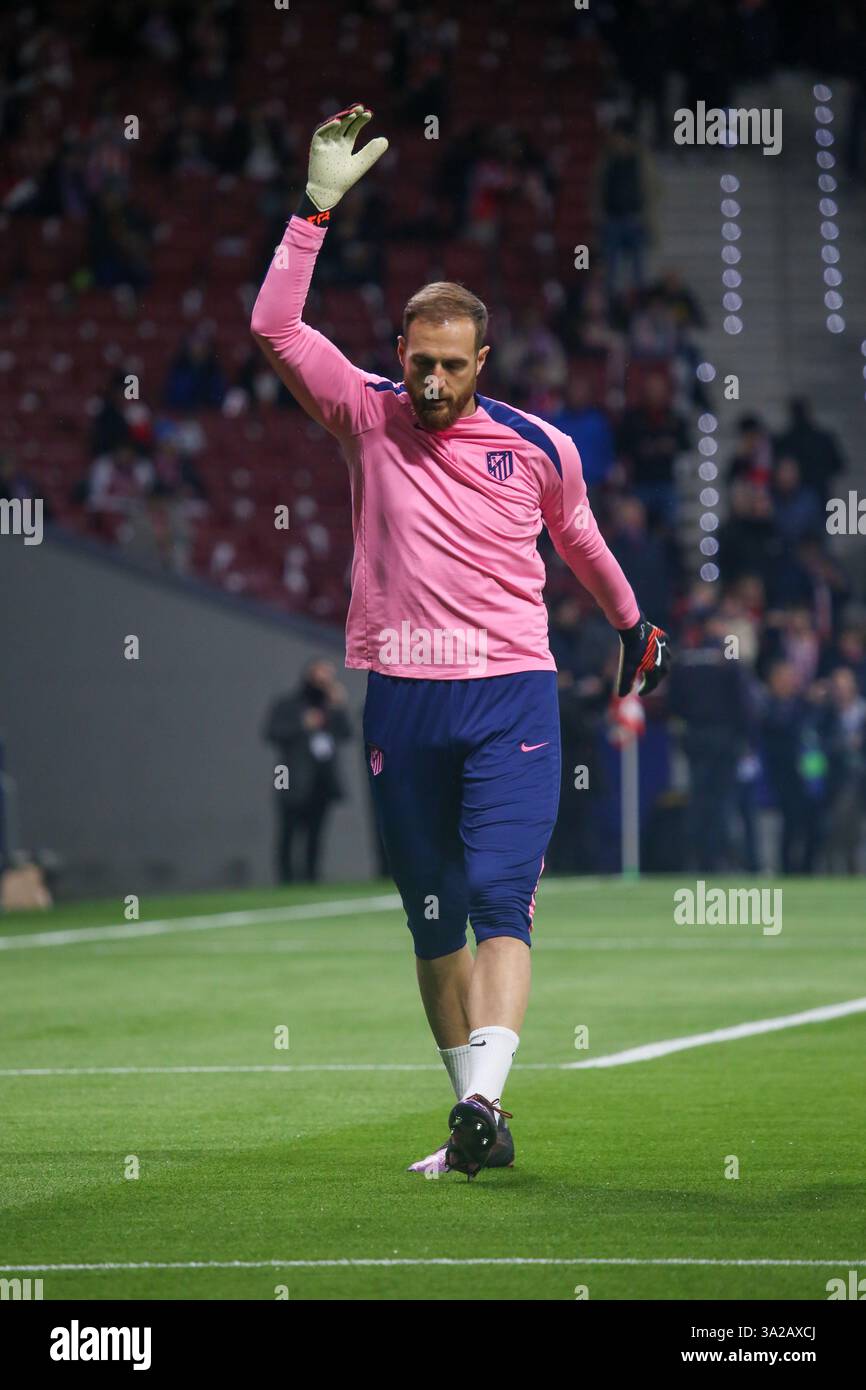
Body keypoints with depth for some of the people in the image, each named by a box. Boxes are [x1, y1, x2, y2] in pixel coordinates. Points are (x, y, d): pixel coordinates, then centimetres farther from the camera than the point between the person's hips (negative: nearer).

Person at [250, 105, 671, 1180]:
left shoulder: (538, 448, 5)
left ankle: (481, 1099, -30)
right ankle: (479, 1128, 12)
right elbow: (275, 326, -7)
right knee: (433, 922, 5)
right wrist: (318, 206, -15)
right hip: (400, 702, 2)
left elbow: (579, 539, 25)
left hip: (510, 697, -2)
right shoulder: (367, 418, 5)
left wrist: (633, 624, 38)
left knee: (500, 901, -18)